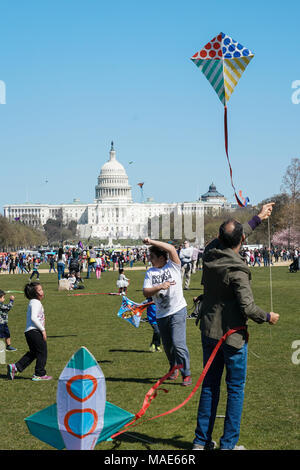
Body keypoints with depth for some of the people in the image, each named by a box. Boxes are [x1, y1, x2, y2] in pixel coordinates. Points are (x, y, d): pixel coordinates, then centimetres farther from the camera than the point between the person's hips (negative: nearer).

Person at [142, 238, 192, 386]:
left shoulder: (173, 266, -3)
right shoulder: (150, 272, 8)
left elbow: (171, 249, -20)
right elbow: (146, 292, -2)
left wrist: (151, 241, -21)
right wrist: (160, 287, -19)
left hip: (177, 311, -5)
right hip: (161, 315, 5)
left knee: (178, 343, -16)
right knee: (167, 346, 14)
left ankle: (186, 375, -5)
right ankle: (173, 369, 38)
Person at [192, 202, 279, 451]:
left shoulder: (210, 254, -3)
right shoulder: (236, 271, -23)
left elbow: (231, 239, 16)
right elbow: (248, 307, -24)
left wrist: (258, 218, 26)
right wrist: (268, 317, -4)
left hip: (209, 332, 7)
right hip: (232, 336, -7)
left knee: (209, 386, 16)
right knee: (236, 389, 6)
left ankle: (202, 441, 21)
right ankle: (228, 444, 9)